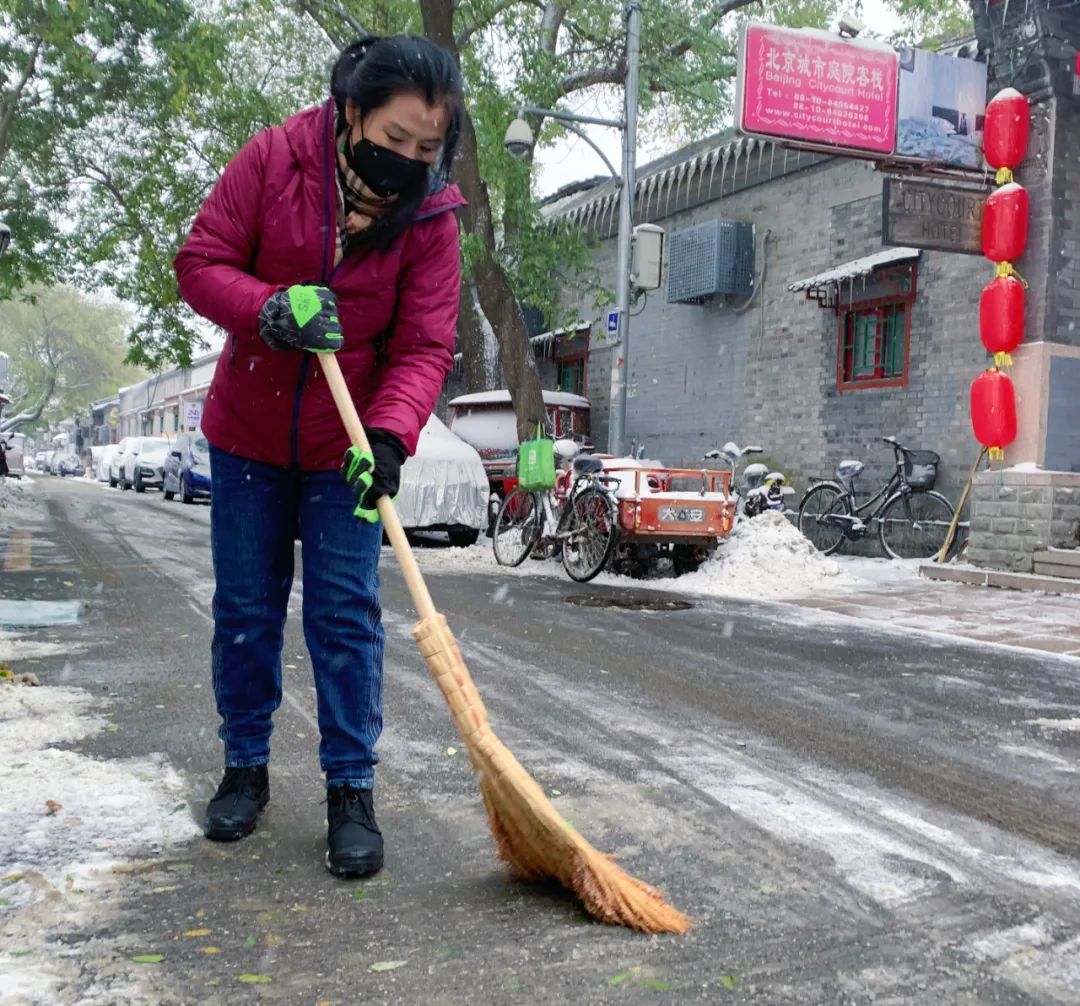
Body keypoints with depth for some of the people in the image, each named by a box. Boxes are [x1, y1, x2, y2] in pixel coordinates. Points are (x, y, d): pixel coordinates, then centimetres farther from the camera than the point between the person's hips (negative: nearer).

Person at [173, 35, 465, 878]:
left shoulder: (430, 217, -10)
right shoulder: (274, 160, -11)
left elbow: (424, 348, -14)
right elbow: (201, 263, -8)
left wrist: (389, 437, -31)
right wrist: (271, 309, -27)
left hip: (348, 447, -1)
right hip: (248, 435, 1)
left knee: (346, 615, -2)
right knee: (245, 609, 9)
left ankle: (352, 789, 10)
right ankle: (245, 768, 26)